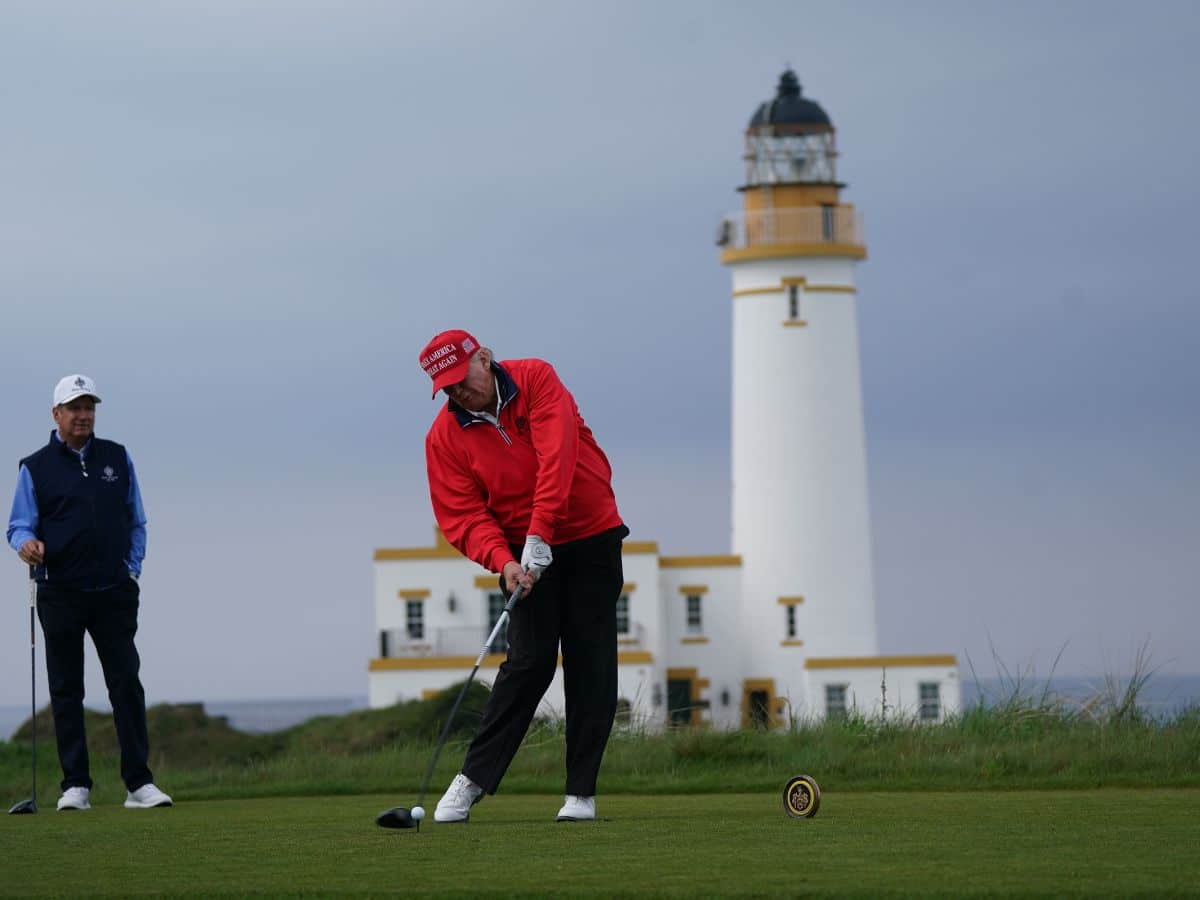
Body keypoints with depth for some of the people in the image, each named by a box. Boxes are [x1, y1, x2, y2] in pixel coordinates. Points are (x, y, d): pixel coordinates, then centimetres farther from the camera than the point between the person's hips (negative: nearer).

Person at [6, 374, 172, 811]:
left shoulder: (117, 459, 12)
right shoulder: (35, 468, 5)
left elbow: (136, 522, 17)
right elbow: (18, 525, 2)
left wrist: (132, 568, 5)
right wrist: (26, 543, -20)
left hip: (114, 593, 1)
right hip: (60, 594, -1)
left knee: (127, 684, -4)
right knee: (66, 691, 1)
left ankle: (139, 783, -3)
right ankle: (75, 784, 5)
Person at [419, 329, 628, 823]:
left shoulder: (536, 379, -12)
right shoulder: (444, 436, -7)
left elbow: (556, 459, -23)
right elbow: (461, 517, -10)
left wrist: (538, 535, -30)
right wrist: (503, 560, -27)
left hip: (592, 538, 0)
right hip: (526, 554, 0)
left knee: (591, 663, -2)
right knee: (530, 662, -12)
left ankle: (581, 791, 2)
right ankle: (471, 780, -5)